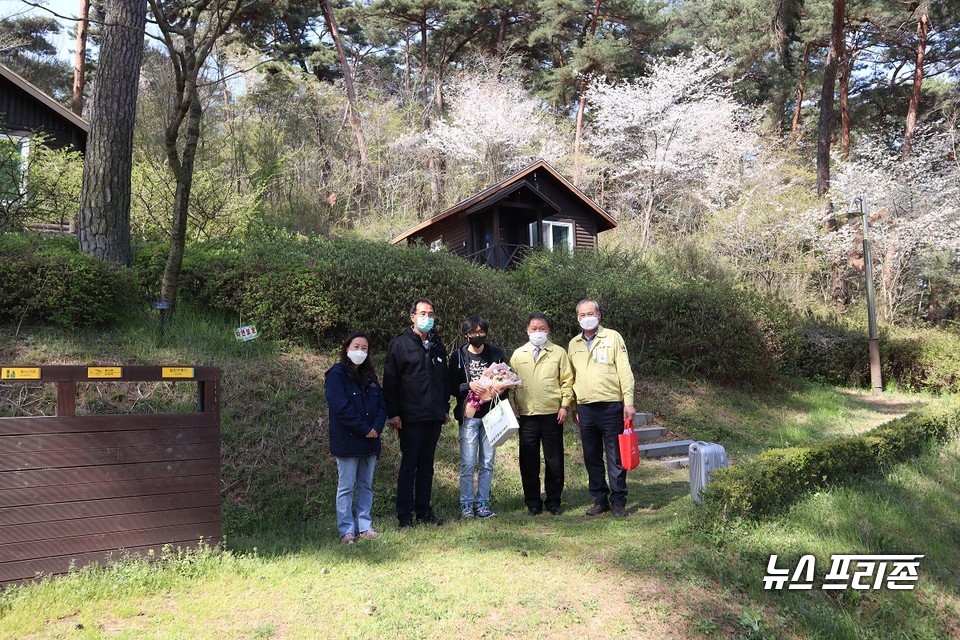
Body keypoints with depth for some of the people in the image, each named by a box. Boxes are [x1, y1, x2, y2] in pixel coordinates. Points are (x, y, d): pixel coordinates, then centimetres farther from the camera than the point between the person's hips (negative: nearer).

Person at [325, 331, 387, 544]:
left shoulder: (369, 376, 14)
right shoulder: (337, 374, -8)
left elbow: (382, 404, 10)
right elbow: (341, 408, -17)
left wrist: (377, 427, -8)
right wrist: (364, 429, -16)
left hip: (370, 442, 7)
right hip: (347, 441, -6)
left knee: (366, 485, 12)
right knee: (346, 487, 1)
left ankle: (364, 526, 20)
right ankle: (347, 530, 7)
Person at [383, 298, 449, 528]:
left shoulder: (438, 346, 13)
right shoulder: (399, 344, -5)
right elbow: (390, 381, -7)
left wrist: (445, 407, 15)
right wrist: (393, 413, -12)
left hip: (434, 416, 5)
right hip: (410, 418, -5)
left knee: (426, 465, 12)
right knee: (408, 466, 0)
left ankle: (424, 511, 20)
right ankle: (405, 515, 8)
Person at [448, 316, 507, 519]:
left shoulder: (496, 353, 6)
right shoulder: (458, 356, 1)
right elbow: (451, 387, 2)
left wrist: (499, 389, -8)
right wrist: (469, 386, -16)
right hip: (469, 415, -2)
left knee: (487, 463, 6)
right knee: (468, 463, -2)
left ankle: (482, 504, 15)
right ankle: (466, 505, 9)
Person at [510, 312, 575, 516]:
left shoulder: (558, 353, 5)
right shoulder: (518, 355, 8)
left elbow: (567, 381, 4)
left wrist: (564, 406, -4)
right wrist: (513, 410, 2)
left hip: (552, 415, -1)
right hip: (526, 415, 1)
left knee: (554, 461, 5)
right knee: (529, 462, 5)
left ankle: (553, 501, 18)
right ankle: (533, 502, 16)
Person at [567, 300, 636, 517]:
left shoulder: (613, 337, 0)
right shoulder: (574, 344, 12)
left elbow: (624, 371, -4)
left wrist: (628, 402, -10)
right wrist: (573, 408, 12)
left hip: (610, 406, -4)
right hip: (585, 408, 4)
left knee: (615, 456, 0)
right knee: (592, 457, 10)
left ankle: (618, 501, 10)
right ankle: (600, 499, 20)